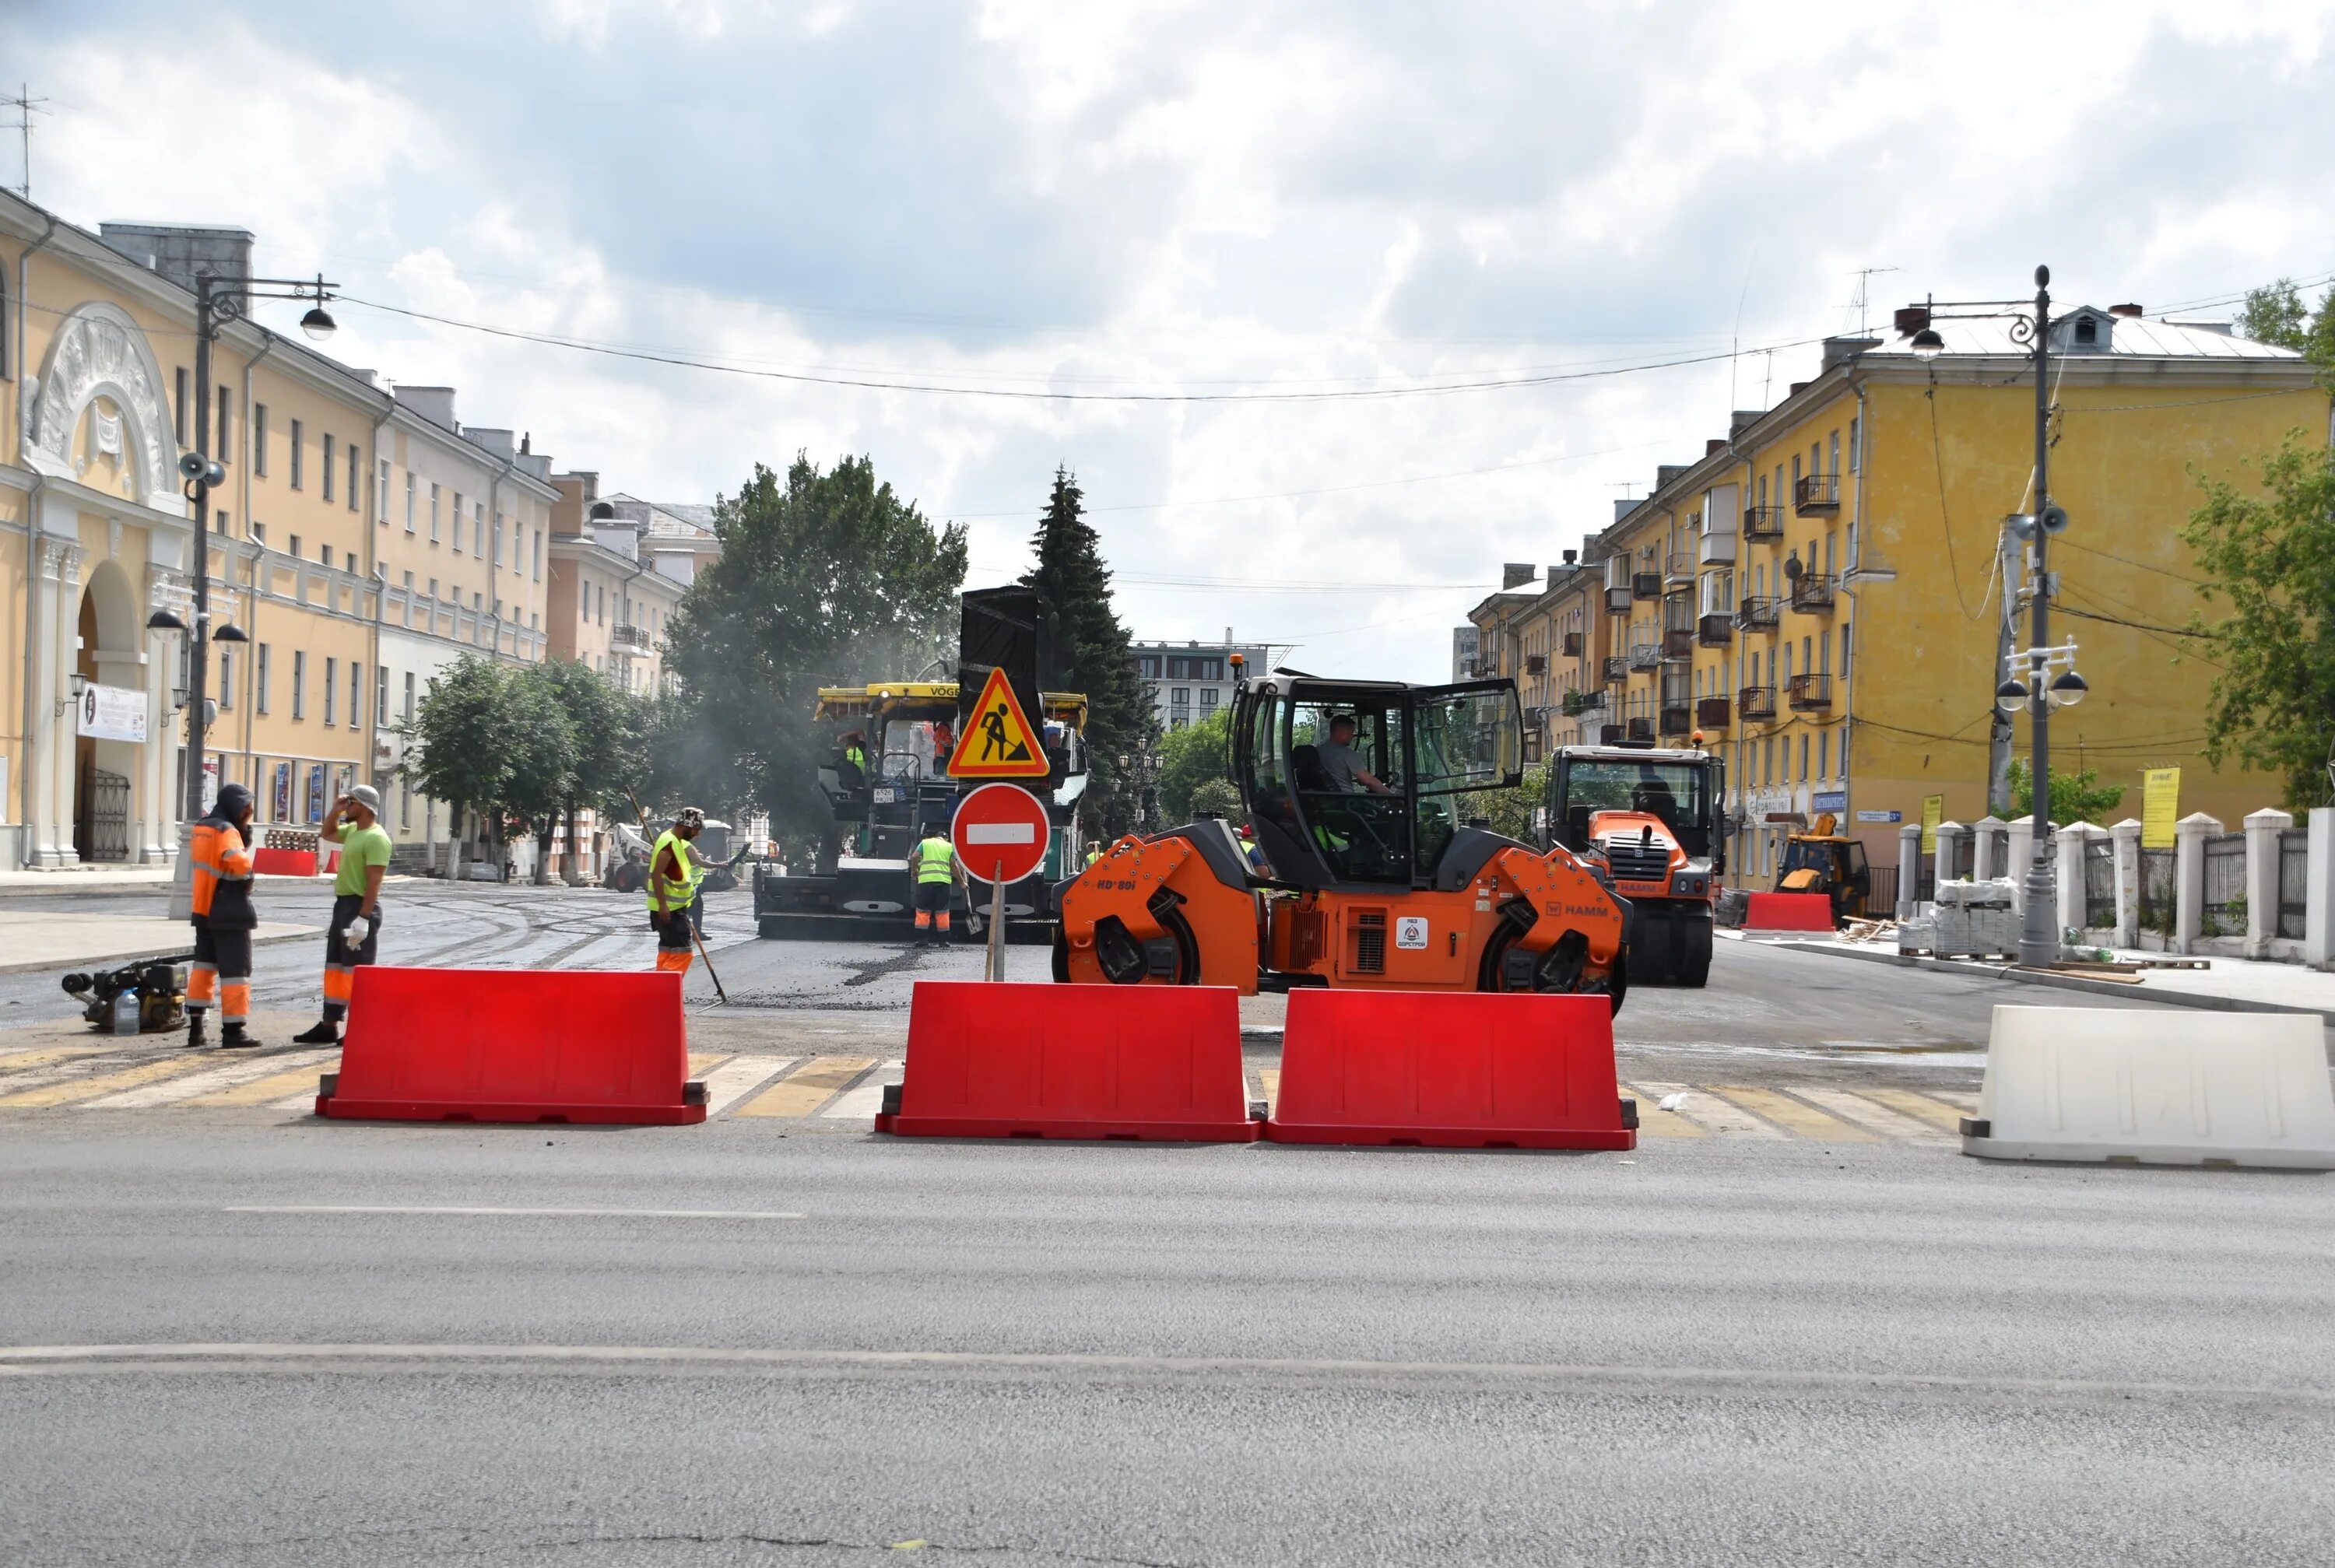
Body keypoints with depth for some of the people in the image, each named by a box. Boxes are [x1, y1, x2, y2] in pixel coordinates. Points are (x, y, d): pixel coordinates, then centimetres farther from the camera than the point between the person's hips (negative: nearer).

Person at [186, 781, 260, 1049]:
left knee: (204, 965, 17)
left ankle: (195, 1028, 19)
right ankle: (232, 1031, -3)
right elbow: (240, 863, -30)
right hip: (229, 911, -9)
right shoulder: (226, 831, -16)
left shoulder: (202, 828, 11)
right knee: (235, 969, -3)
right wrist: (248, 870, -8)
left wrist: (244, 835, -1)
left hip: (204, 908, 9)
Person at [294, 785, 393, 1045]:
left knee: (357, 971, -7)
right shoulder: (353, 830, 14)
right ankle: (329, 1026, 20)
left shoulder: (376, 838, -16)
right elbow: (327, 834, 34)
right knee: (335, 967, 14)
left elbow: (374, 882, -23)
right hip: (343, 904, 10)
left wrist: (363, 918, -28)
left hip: (360, 907, -10)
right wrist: (335, 811, 15)